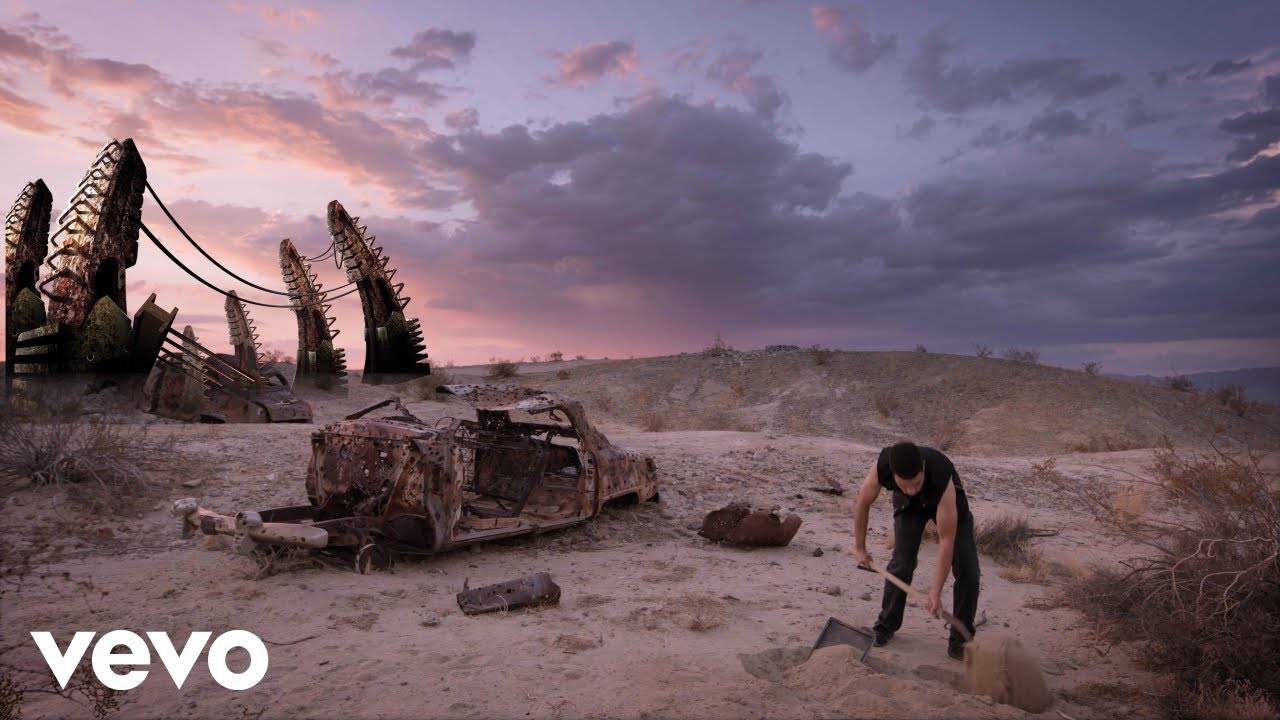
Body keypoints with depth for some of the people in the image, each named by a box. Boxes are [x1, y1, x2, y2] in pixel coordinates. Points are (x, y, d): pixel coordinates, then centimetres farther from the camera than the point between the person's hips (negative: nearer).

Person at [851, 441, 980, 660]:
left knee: (967, 567, -11)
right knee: (902, 562, -9)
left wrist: (935, 592, -36)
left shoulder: (941, 477, -45)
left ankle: (960, 641, 4)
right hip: (908, 504, 1)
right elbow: (863, 504, -16)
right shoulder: (881, 467, -38)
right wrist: (859, 548, -6)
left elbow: (947, 539, -37)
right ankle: (886, 626, 12)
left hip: (947, 501, -1)